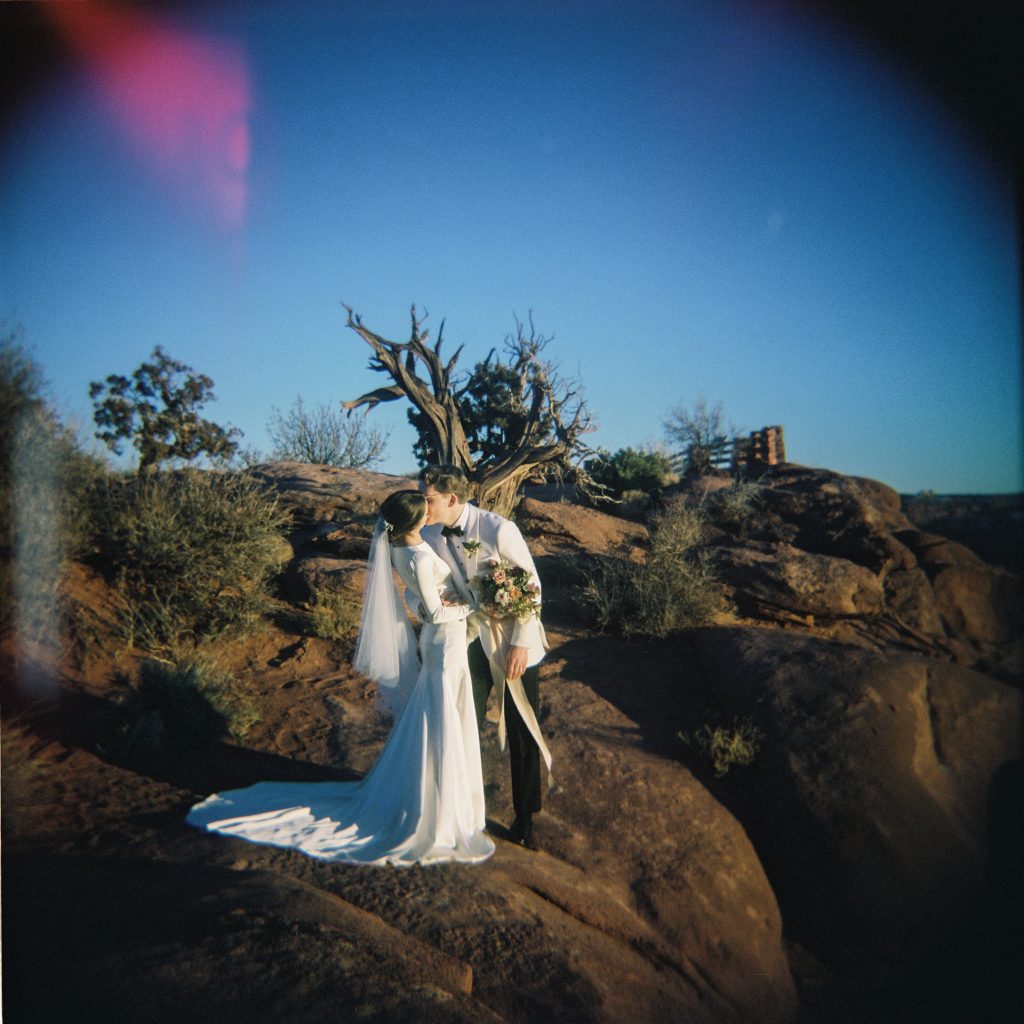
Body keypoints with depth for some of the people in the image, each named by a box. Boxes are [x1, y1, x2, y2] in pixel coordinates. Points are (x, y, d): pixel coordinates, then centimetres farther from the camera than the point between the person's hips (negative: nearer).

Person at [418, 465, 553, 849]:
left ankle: (524, 816, 27)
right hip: (470, 639, 4)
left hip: (514, 643, -4)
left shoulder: (499, 529, -23)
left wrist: (521, 643, -17)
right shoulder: (429, 536, -7)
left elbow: (532, 585, -17)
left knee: (522, 733, 7)